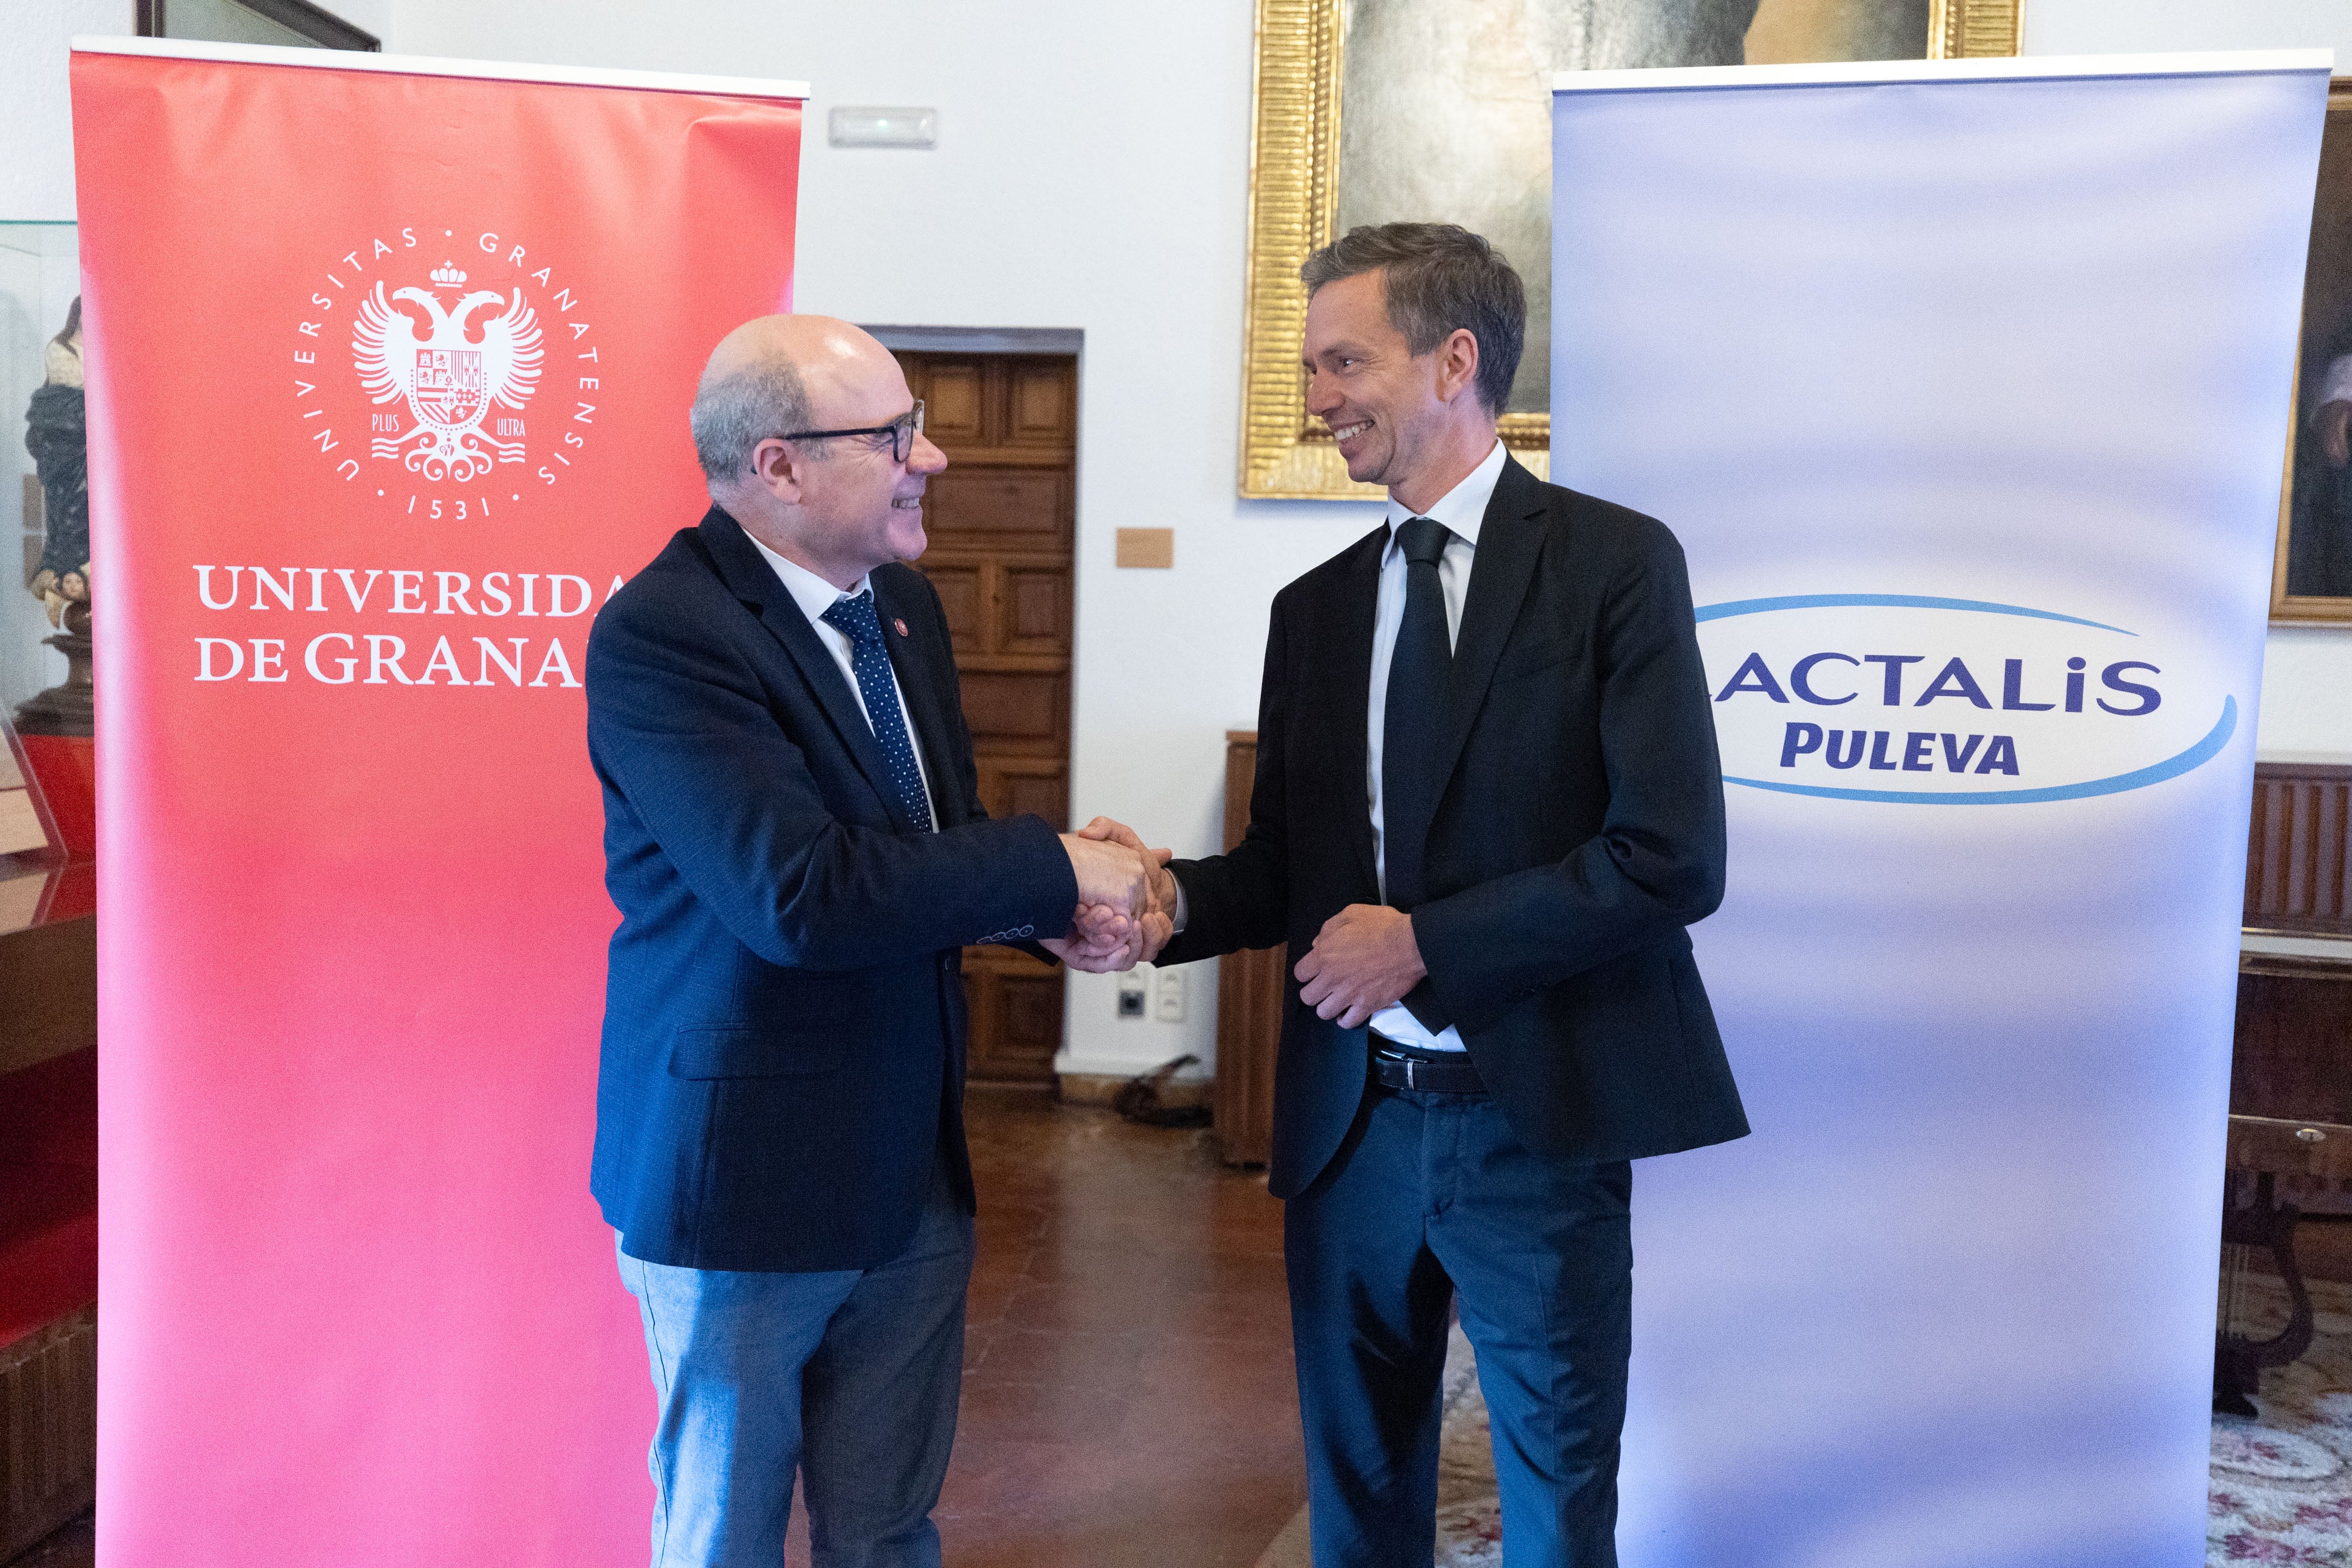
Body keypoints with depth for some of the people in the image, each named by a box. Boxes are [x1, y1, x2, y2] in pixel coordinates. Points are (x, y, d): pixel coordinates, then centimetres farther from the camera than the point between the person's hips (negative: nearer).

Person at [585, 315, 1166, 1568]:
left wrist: (1053, 916, -7)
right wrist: (1054, 867, -21)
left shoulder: (904, 606, 6)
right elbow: (799, 893, -30)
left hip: (912, 1174, 7)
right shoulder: (658, 638, -20)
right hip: (745, 1182, -7)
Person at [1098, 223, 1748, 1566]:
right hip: (1351, 1116, 5)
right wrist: (1174, 897, -9)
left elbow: (1672, 857, -15)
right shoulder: (1316, 609, 9)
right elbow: (1287, 864, 12)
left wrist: (1427, 942, -16)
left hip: (1534, 1118, -4)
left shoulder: (1614, 562, -7)